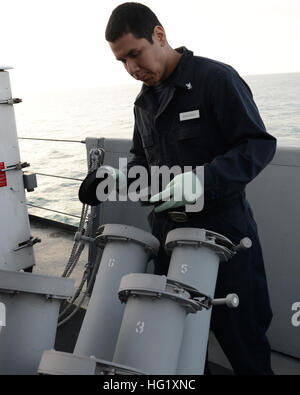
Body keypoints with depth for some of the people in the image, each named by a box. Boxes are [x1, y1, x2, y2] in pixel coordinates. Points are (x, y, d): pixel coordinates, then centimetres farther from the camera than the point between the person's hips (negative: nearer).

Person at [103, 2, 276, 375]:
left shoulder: (216, 78, -11)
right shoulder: (144, 101, 11)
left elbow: (258, 145, -16)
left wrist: (201, 180, -29)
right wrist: (124, 177, -1)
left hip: (222, 227, -6)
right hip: (168, 229, 7)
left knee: (241, 334, 7)